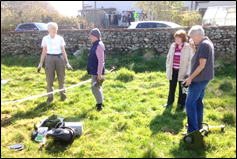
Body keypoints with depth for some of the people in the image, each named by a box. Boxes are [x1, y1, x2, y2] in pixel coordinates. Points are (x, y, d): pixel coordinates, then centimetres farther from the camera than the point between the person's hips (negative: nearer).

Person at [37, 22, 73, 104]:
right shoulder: (45, 39, 3)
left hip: (60, 58, 1)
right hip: (49, 58, 0)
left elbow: (63, 51, 6)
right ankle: (50, 97, 17)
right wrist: (40, 64, 0)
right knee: (49, 79, 2)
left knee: (61, 78, 6)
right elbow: (44, 52, 5)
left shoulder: (60, 38, 4)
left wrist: (67, 63, 3)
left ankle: (63, 96, 21)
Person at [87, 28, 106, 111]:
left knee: (95, 87, -6)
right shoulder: (96, 45, 12)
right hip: (94, 71, 10)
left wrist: (99, 73, -25)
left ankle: (100, 104, 3)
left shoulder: (99, 46, -19)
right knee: (97, 87, 19)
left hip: (97, 71, -10)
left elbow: (101, 61, -24)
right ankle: (100, 101, 33)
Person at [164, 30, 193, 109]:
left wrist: (188, 72, -12)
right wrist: (168, 68, 6)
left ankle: (182, 103, 29)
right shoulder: (173, 46, 1)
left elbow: (190, 60, -8)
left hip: (182, 71, -3)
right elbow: (168, 58, 10)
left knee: (182, 88, 11)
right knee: (172, 87, 17)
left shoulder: (188, 47, -10)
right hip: (173, 71, 4)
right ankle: (170, 101, 35)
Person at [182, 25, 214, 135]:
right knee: (198, 101, 19)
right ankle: (198, 124, 31)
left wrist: (190, 78, -20)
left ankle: (192, 130, 0)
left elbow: (202, 65, -23)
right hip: (203, 79, 10)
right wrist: (194, 48, 5)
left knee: (190, 104, -6)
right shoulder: (207, 43, 12)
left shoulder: (203, 45, -19)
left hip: (199, 79, -10)